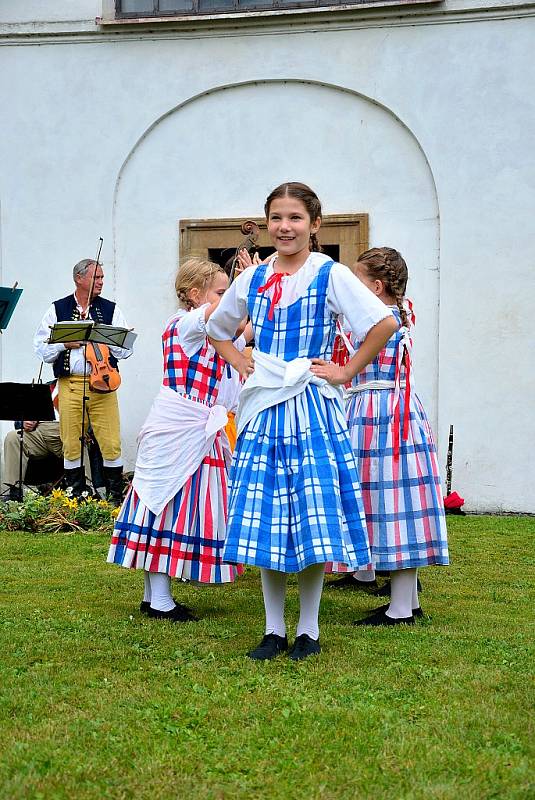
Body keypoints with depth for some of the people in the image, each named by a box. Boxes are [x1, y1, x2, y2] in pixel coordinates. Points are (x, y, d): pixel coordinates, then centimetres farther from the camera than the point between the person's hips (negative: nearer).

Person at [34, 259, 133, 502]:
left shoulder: (110, 309, 10)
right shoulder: (57, 309, 9)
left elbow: (126, 349, 4)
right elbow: (41, 349, 6)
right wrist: (65, 343, -8)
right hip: (69, 384, 0)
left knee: (111, 444, -4)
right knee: (71, 444, 4)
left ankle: (115, 497, 8)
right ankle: (75, 497, 16)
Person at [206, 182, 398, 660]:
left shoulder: (331, 275, -3)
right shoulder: (252, 279, 12)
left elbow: (385, 322, -12)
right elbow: (217, 329, 28)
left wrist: (346, 372, -10)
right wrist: (240, 363, 12)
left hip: (313, 409, -4)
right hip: (264, 409, 4)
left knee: (313, 521, -3)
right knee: (264, 523, 3)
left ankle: (309, 629, 11)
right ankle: (274, 629, 14)